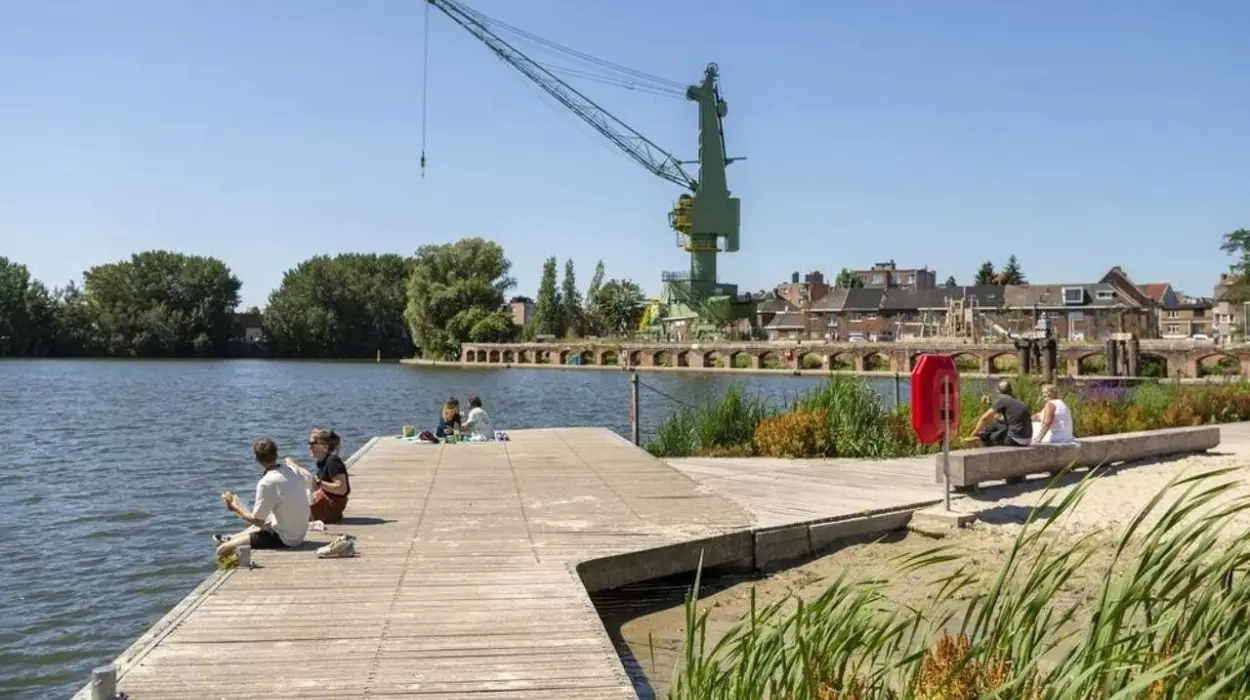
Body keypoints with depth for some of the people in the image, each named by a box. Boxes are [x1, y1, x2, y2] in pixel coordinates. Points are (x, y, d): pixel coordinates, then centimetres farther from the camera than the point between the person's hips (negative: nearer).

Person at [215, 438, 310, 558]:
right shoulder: (290, 471, 1)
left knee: (223, 550, -3)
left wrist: (236, 508, 2)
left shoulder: (267, 483, -22)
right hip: (298, 534, 9)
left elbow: (257, 520, -15)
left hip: (284, 539, -9)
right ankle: (231, 539, 55)